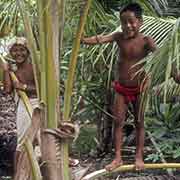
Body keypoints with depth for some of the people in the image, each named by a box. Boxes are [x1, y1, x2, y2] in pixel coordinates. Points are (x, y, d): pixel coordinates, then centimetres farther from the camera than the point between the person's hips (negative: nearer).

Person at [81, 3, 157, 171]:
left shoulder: (146, 40, -16)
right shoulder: (119, 37, -7)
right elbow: (101, 39, -20)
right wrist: (84, 40, -40)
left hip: (140, 88, -2)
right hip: (121, 88, 3)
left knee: (139, 123, 8)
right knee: (117, 122, 3)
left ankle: (139, 157, 18)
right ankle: (118, 158, 10)